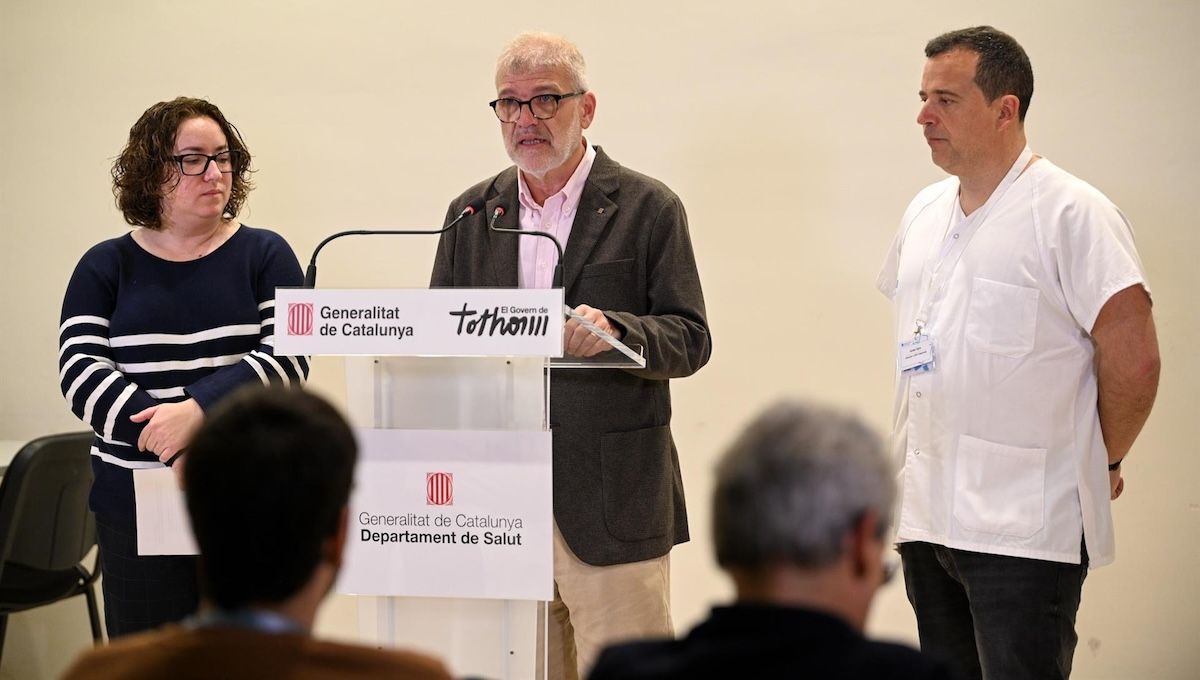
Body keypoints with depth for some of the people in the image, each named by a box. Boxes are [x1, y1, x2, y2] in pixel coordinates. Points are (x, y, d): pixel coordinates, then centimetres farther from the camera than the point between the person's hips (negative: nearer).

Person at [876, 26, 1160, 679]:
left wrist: (1102, 460, -1)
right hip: (924, 515, 7)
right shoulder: (925, 212, 13)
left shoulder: (1071, 214, -10)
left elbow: (1133, 358, -12)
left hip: (1023, 527, -7)